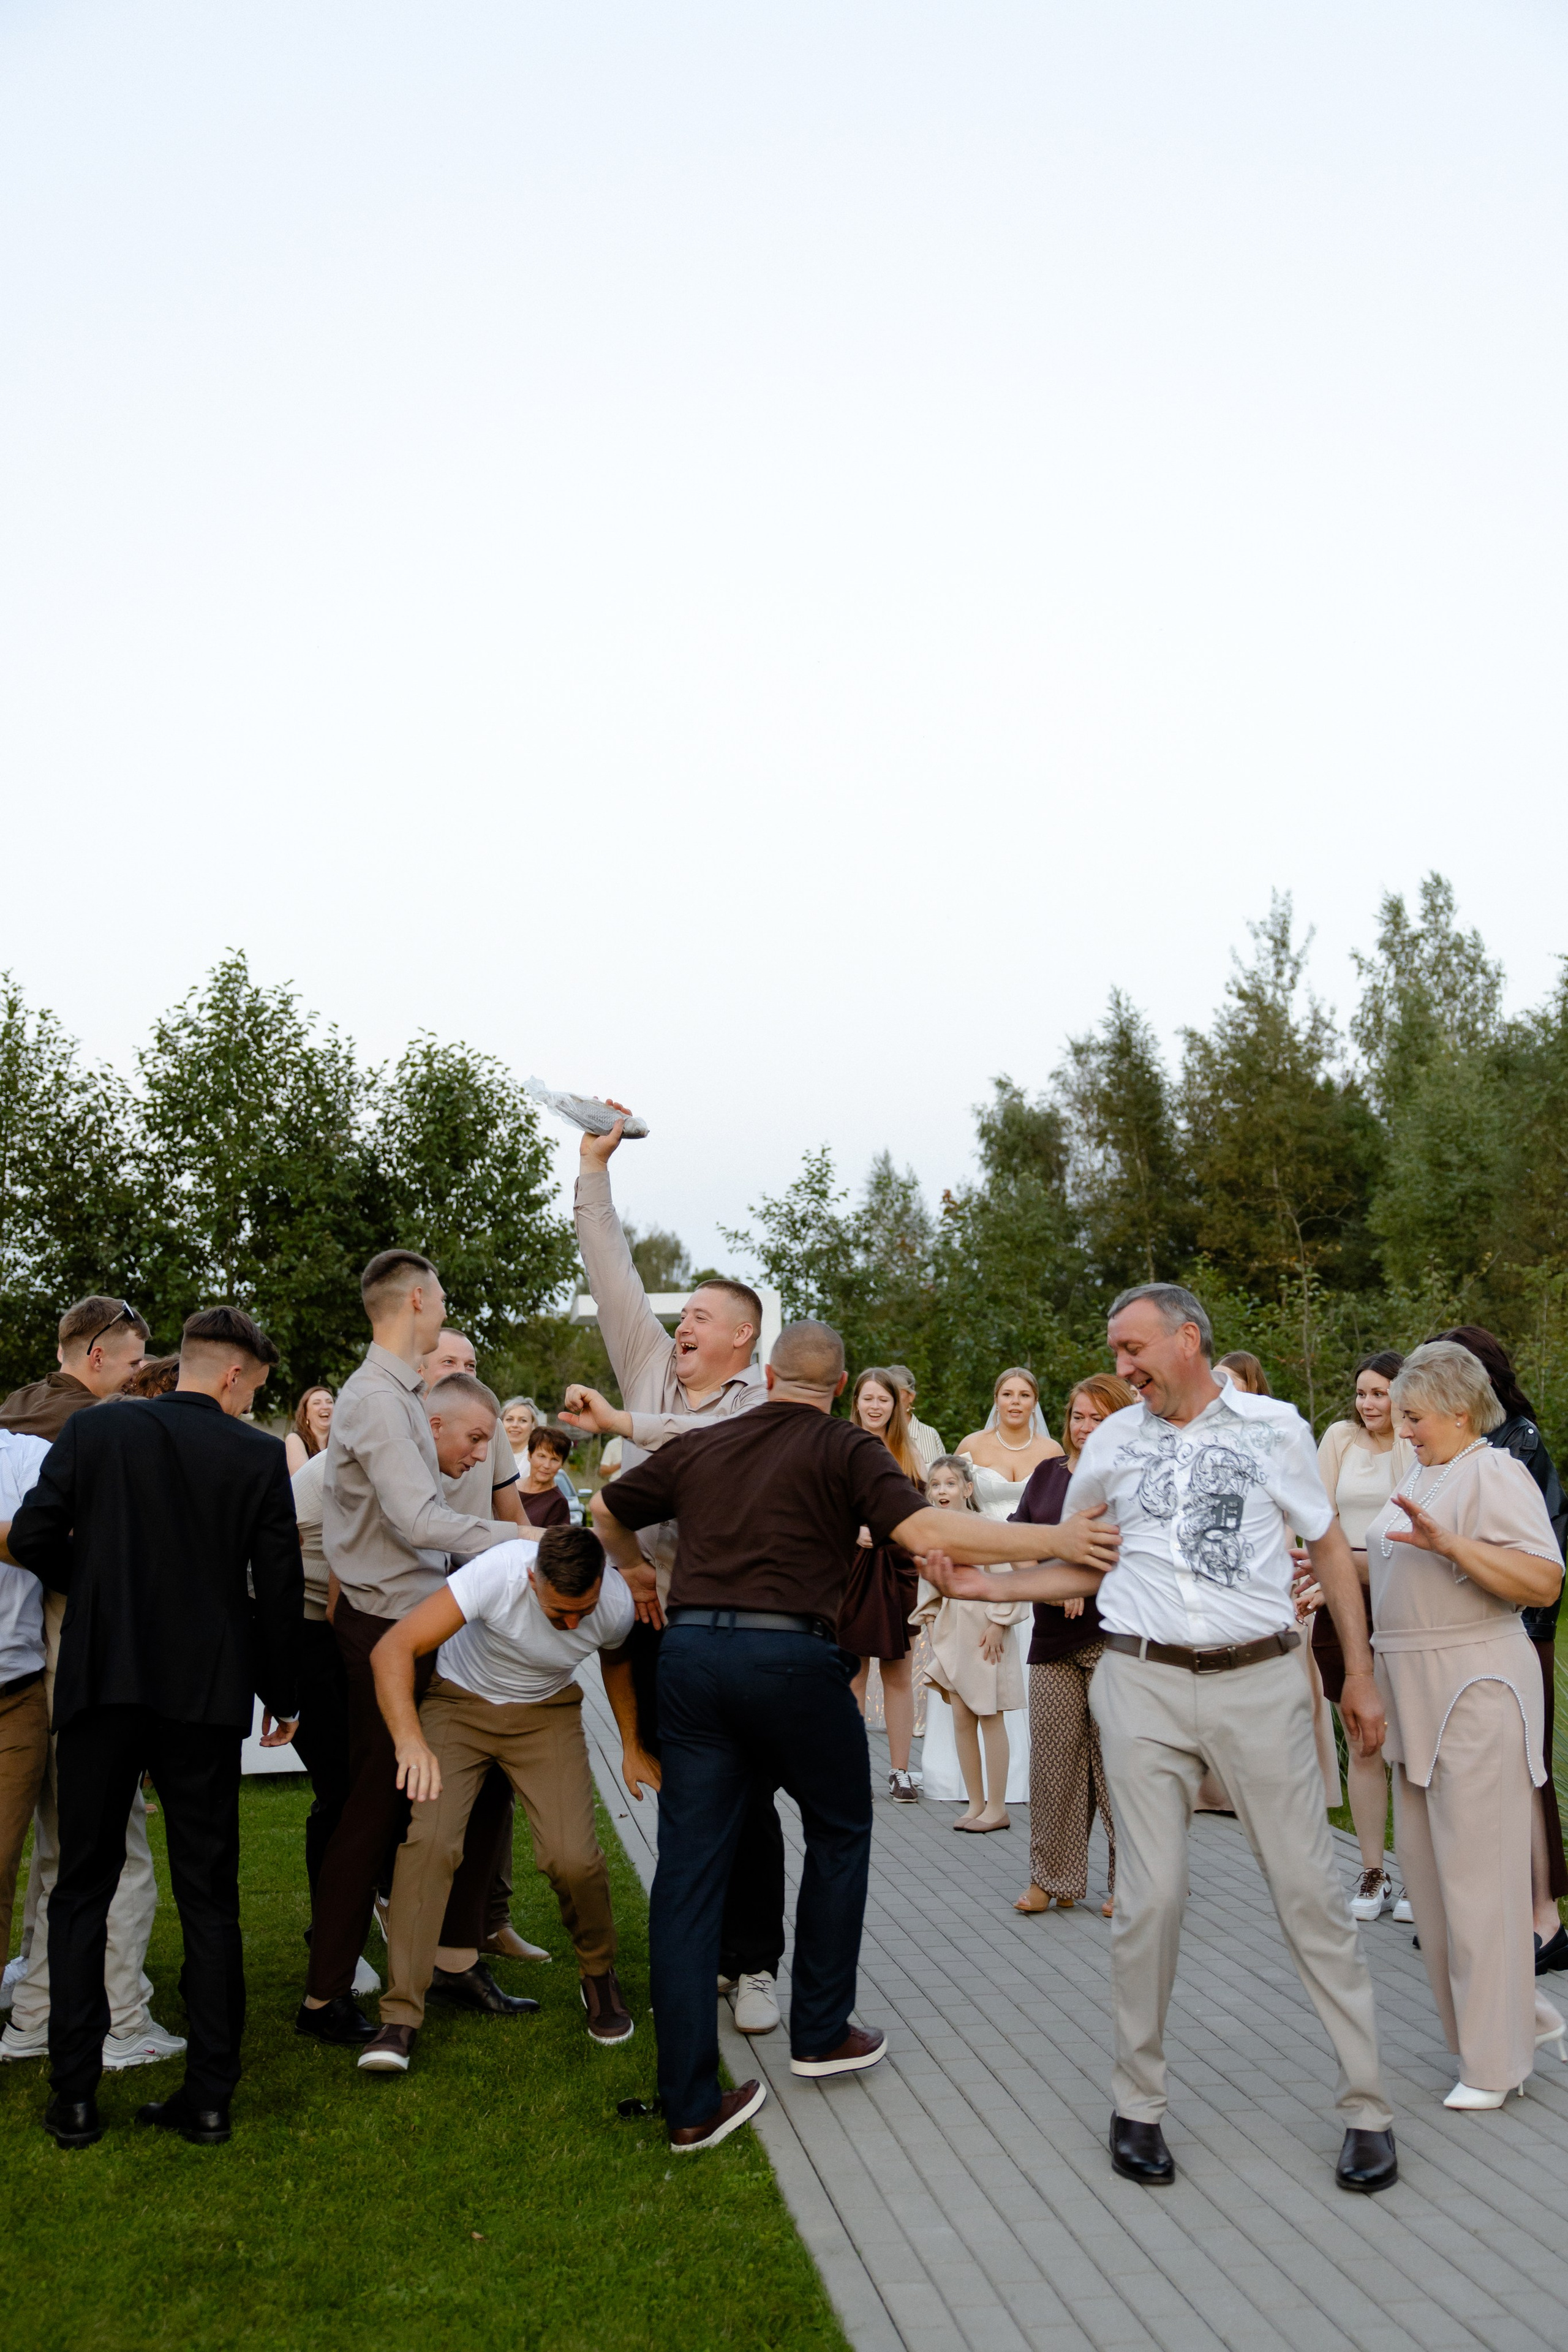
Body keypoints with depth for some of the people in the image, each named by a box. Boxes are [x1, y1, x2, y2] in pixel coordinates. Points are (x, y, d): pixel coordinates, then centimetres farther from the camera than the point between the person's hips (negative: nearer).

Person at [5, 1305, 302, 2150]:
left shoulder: (91, 1430, -2)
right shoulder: (260, 1456, -5)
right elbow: (280, 1588, -4)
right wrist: (283, 1696, 9)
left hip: (101, 1682, 1)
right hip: (207, 1693, -1)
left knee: (81, 1889, 14)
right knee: (209, 1896, 11)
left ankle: (74, 2096, 14)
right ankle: (209, 2096, 14)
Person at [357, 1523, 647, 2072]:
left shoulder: (617, 1605, -21)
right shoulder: (500, 1572, -34)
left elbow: (617, 1661, 7)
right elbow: (393, 1649, -34)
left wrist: (633, 1745, 8)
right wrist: (409, 1739, -44)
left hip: (547, 1712, 1)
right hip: (459, 1700, -1)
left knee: (572, 1856, -16)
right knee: (431, 1838, -22)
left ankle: (599, 1975, 15)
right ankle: (400, 2017, -10)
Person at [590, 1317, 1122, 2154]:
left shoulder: (700, 1447, 15)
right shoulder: (845, 1448, -1)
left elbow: (607, 1509, 25)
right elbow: (923, 1530, -14)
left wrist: (635, 1569, 44)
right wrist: (1054, 1540, -8)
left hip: (690, 1650, 4)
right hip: (790, 1654, -4)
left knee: (688, 1868, 7)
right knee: (839, 1834, 21)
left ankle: (689, 2104, 10)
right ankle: (820, 2032, 30)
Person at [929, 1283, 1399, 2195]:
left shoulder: (1273, 1426, 2)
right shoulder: (1113, 1442, 7)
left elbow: (1330, 1547, 9)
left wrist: (1360, 1674, 8)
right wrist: (981, 1586, 3)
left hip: (1260, 1679, -1)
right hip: (1144, 1680, 1)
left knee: (1310, 1889, 3)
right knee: (1150, 1896, 2)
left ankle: (1368, 2106, 18)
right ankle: (1138, 2103, 19)